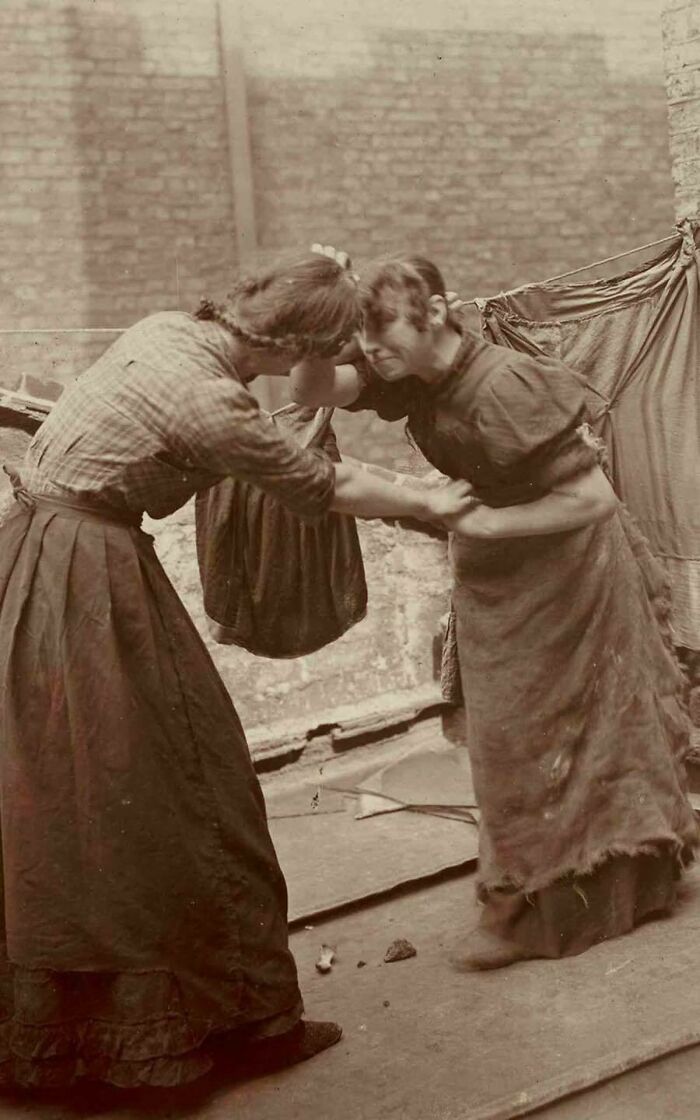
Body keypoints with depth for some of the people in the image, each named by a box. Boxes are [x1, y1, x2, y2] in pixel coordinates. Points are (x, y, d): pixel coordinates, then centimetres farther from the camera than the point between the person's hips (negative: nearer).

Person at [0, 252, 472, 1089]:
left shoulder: (164, 328, 4)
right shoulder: (212, 406, -20)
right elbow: (321, 489, -7)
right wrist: (430, 504, 9)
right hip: (91, 590, -9)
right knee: (160, 799, 3)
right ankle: (241, 1015, 19)